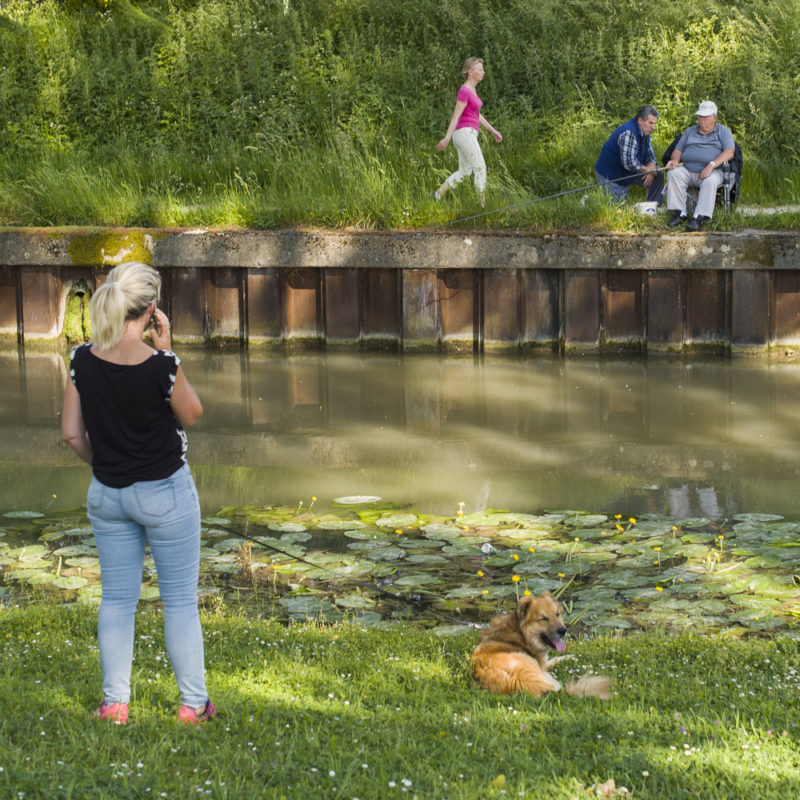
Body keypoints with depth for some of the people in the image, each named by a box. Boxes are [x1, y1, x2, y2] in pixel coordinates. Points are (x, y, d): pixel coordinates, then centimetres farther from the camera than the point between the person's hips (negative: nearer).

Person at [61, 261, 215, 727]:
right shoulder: (160, 366, -22)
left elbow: (72, 433, -1)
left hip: (106, 494, 4)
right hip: (165, 493, -4)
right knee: (180, 600, 8)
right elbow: (193, 414, -3)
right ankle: (194, 703, 16)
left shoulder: (83, 361, -8)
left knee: (116, 598, 14)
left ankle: (115, 702, 19)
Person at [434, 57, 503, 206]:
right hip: (465, 134, -9)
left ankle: (438, 194, 8)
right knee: (480, 168, -6)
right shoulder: (464, 91, -13)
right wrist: (447, 139, -21)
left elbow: (477, 114, 23)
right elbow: (455, 116, -18)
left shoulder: (471, 89, 16)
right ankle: (483, 204, -5)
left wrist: (492, 130, 23)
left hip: (467, 134, 9)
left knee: (464, 172, 9)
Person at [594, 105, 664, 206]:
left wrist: (651, 172, -11)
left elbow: (650, 155, 11)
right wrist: (647, 169, -18)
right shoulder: (628, 133, -29)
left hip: (628, 173, 9)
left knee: (658, 175, 0)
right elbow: (629, 163, -35)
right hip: (610, 176, -9)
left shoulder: (645, 133, 3)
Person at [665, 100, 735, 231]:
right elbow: (677, 150, 21)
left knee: (710, 182, -37)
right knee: (674, 174, -27)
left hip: (712, 171, -3)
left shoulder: (723, 132, 9)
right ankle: (679, 213, -28)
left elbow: (729, 152, -6)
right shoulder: (689, 131, 23)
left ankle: (699, 217, -44)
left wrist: (711, 165, -21)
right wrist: (675, 160, -5)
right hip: (687, 170, 4)